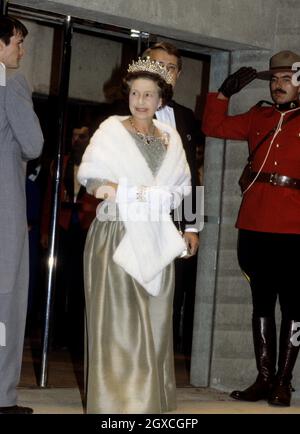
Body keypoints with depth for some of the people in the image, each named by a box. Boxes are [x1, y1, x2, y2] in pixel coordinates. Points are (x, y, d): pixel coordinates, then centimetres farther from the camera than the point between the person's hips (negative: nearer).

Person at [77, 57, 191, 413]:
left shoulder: (170, 138, 11)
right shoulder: (112, 130, 0)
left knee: (153, 320, 6)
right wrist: (134, 194, -16)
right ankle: (115, 400, -1)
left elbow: (182, 186, 10)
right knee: (117, 318, -6)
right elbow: (89, 177, -6)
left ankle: (149, 397, 14)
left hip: (155, 240, 4)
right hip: (116, 235, -4)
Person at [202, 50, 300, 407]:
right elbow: (214, 127, 18)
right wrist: (225, 92, 8)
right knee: (261, 302, 9)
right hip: (255, 225, 4)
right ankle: (264, 378, 17)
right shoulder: (257, 118, 14)